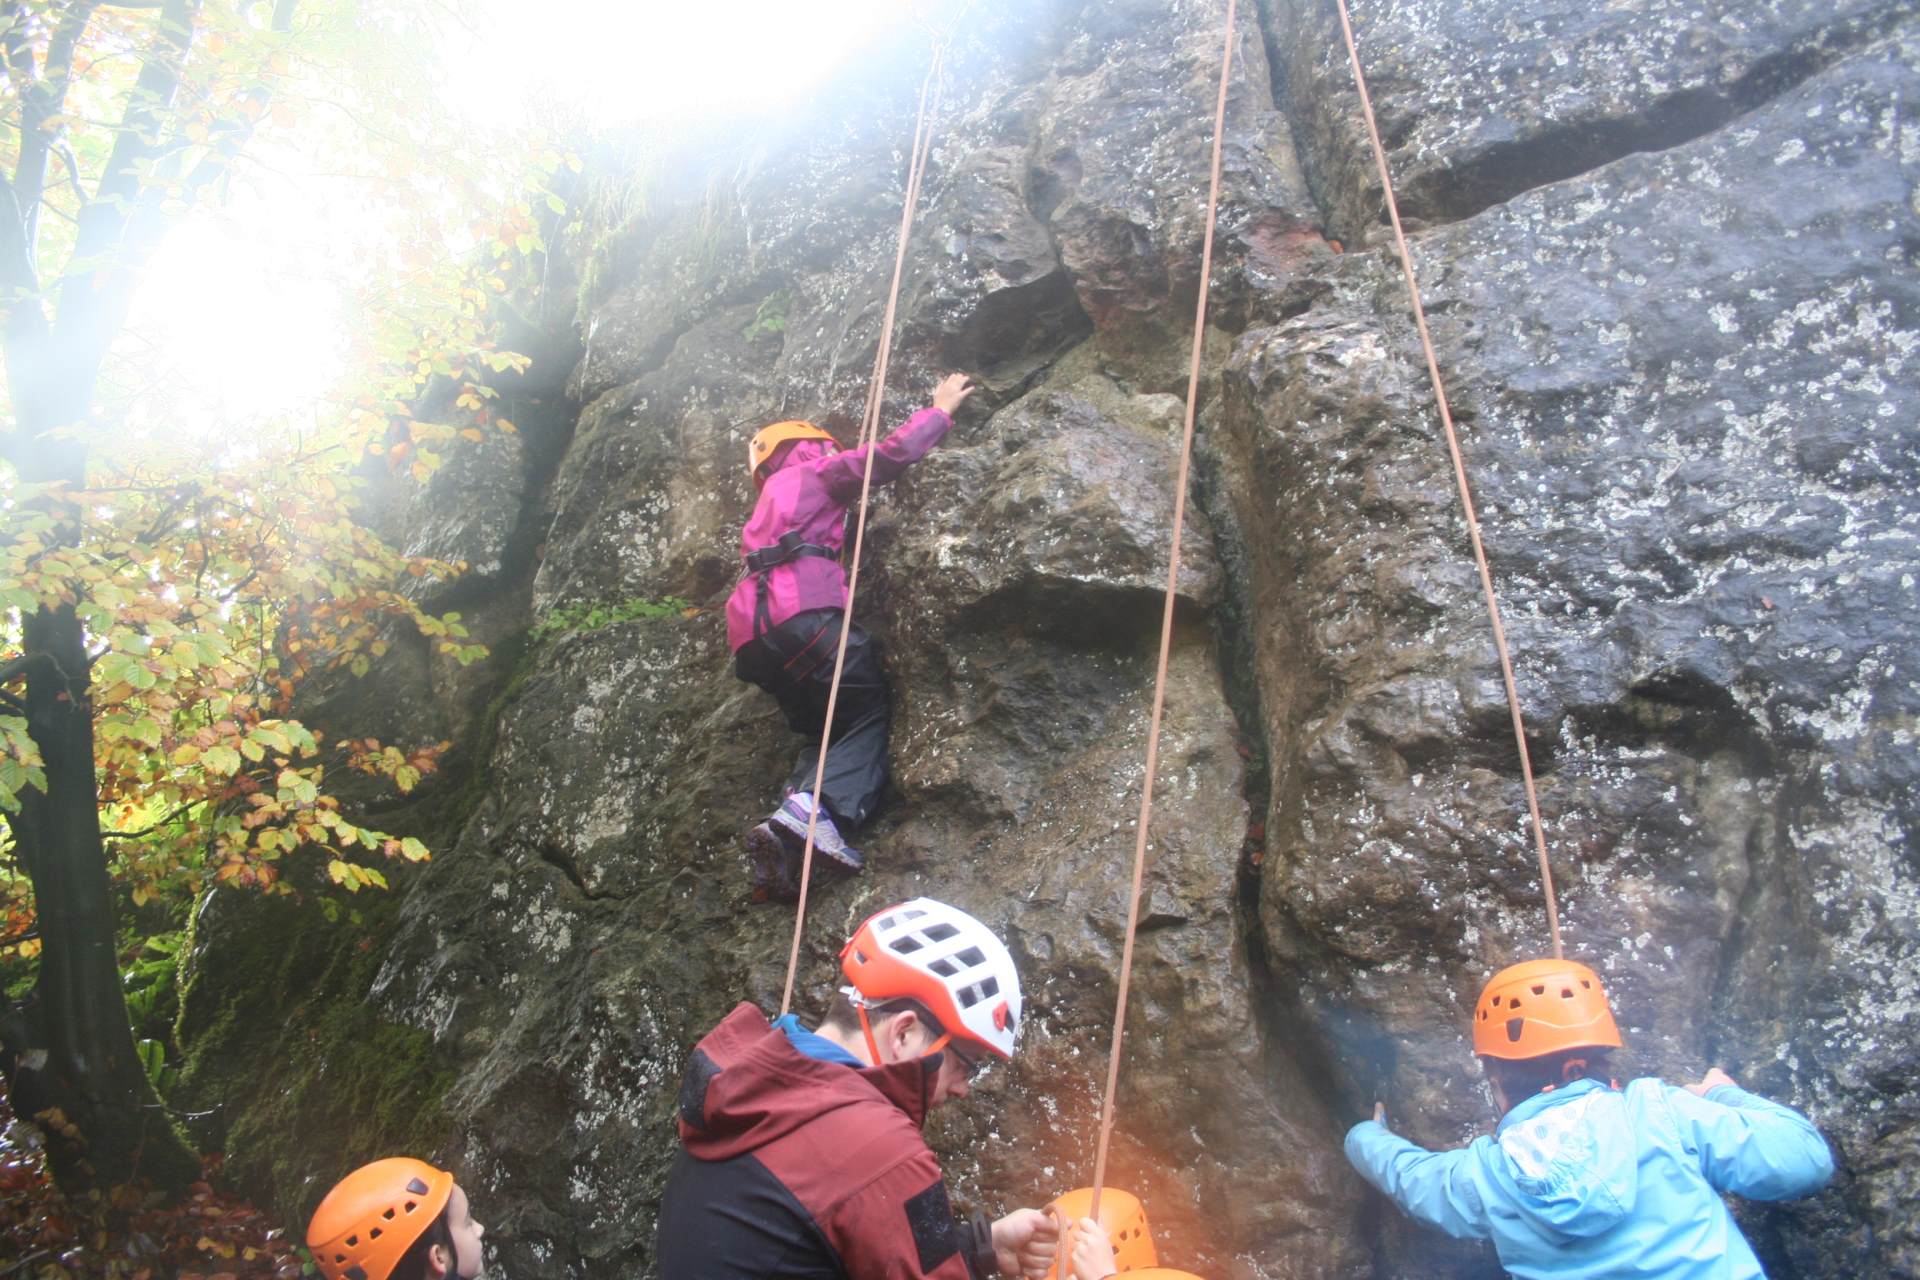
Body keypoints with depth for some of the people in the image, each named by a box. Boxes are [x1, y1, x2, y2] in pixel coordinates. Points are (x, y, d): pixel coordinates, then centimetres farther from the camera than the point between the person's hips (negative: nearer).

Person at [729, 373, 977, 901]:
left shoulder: (770, 502, 38)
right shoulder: (813, 472, 15)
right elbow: (892, 453, 5)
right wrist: (941, 409, 19)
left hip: (754, 637, 8)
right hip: (803, 614, -8)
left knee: (831, 730, 13)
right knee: (870, 715, -3)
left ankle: (783, 843, -8)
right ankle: (813, 808, -29)